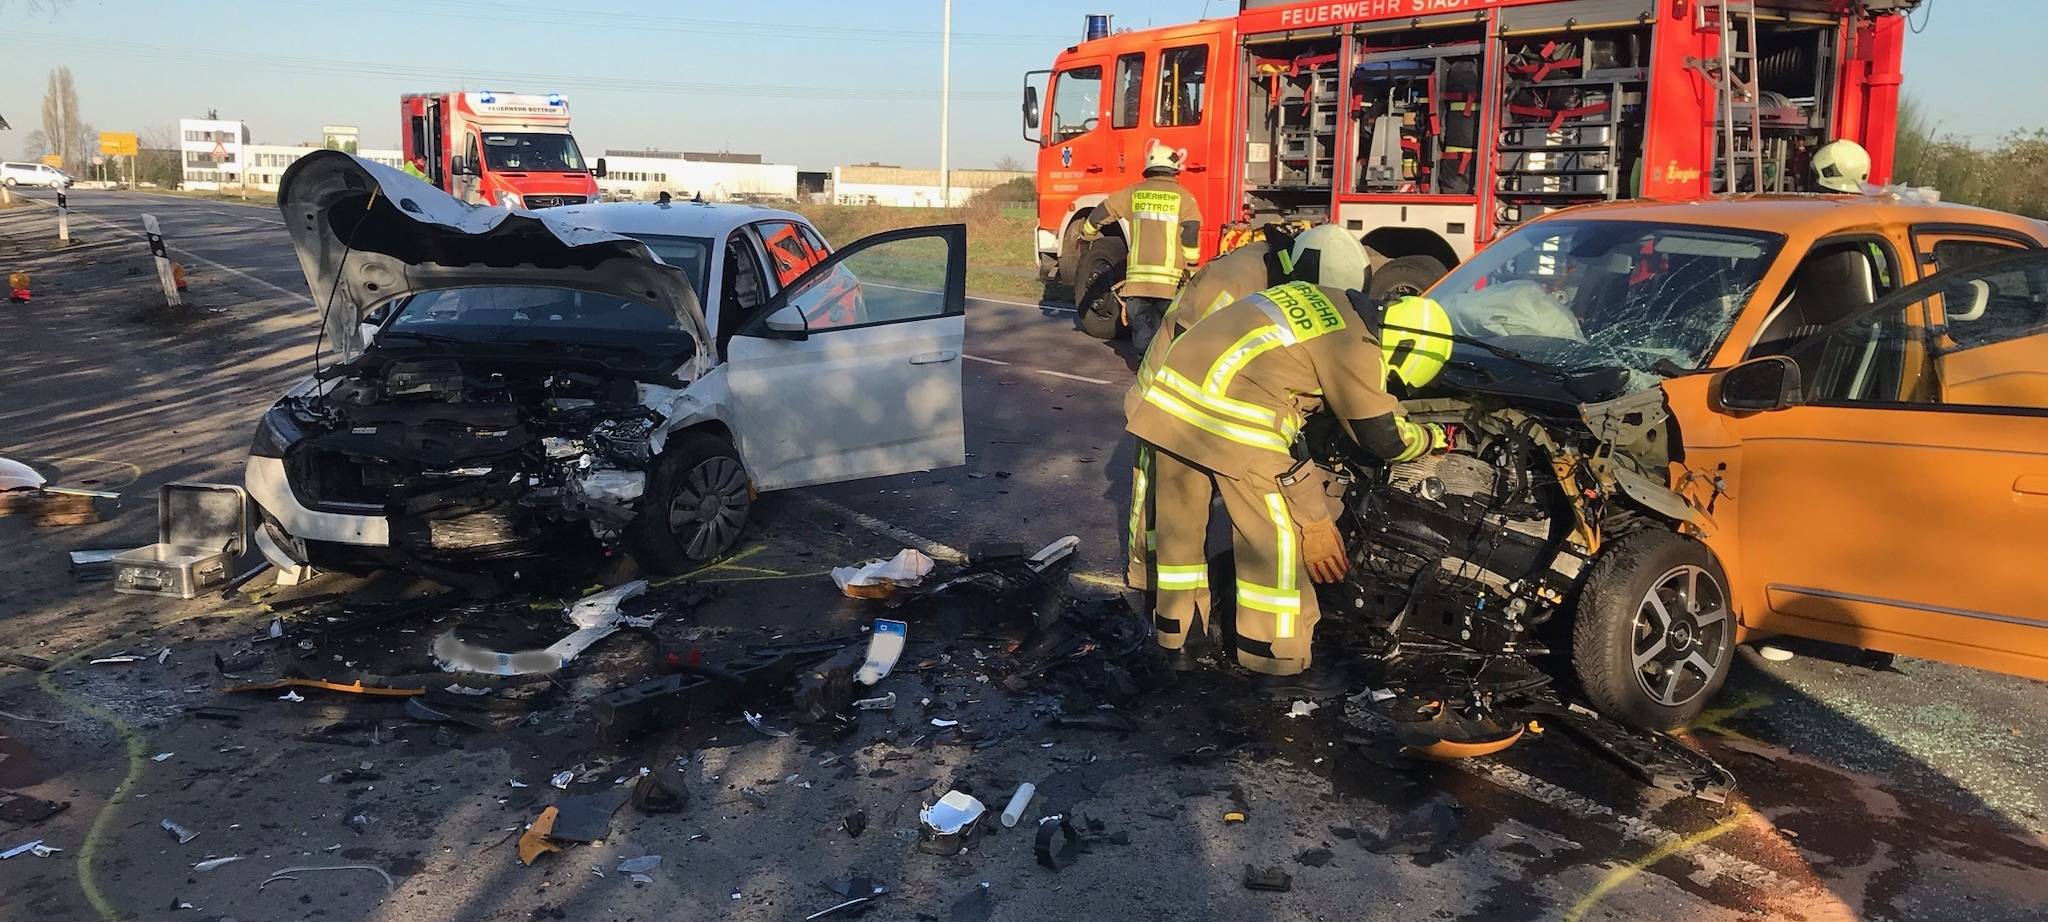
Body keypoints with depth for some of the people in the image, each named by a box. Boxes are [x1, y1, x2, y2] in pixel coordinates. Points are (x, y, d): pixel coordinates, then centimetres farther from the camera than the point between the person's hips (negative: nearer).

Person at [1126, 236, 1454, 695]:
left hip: (1172, 397, 9)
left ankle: (1175, 634, 37)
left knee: (1182, 524, 21)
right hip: (1232, 416, -9)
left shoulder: (1314, 297, 22)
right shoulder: (1353, 345, -2)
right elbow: (1385, 439, 6)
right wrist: (1436, 437, 26)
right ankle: (1281, 665, 16)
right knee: (1276, 536, 6)